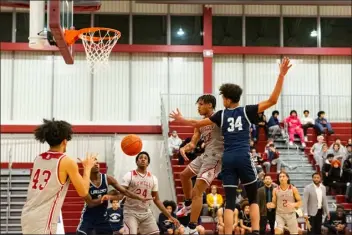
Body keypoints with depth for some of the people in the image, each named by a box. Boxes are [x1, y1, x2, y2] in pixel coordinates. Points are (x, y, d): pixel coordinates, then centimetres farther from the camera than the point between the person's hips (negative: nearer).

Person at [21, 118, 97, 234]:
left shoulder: (38, 158, 11)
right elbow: (83, 192, -2)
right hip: (43, 221, -7)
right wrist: (87, 167, 11)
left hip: (27, 216, 7)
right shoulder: (67, 162, -8)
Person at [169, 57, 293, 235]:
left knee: (230, 202, 2)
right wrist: (281, 75, -2)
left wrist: (181, 120, 38)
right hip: (243, 157, -2)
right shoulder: (247, 111, 4)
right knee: (253, 199, 11)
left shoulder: (221, 115, 9)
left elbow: (197, 123, 19)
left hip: (227, 159, 2)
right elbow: (272, 100, -3)